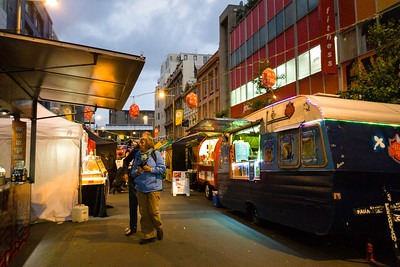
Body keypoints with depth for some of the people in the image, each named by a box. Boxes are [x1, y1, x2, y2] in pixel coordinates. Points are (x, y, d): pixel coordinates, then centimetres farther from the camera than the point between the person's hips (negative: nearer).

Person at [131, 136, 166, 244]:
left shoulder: (156, 154, -1)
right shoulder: (138, 156, 12)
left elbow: (162, 169, -4)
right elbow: (133, 172, 15)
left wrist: (151, 169, -14)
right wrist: (137, 171, -6)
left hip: (153, 187, -5)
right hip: (141, 188, 5)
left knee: (154, 211, -4)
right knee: (144, 213, 7)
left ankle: (159, 228, 26)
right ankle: (148, 235, 20)